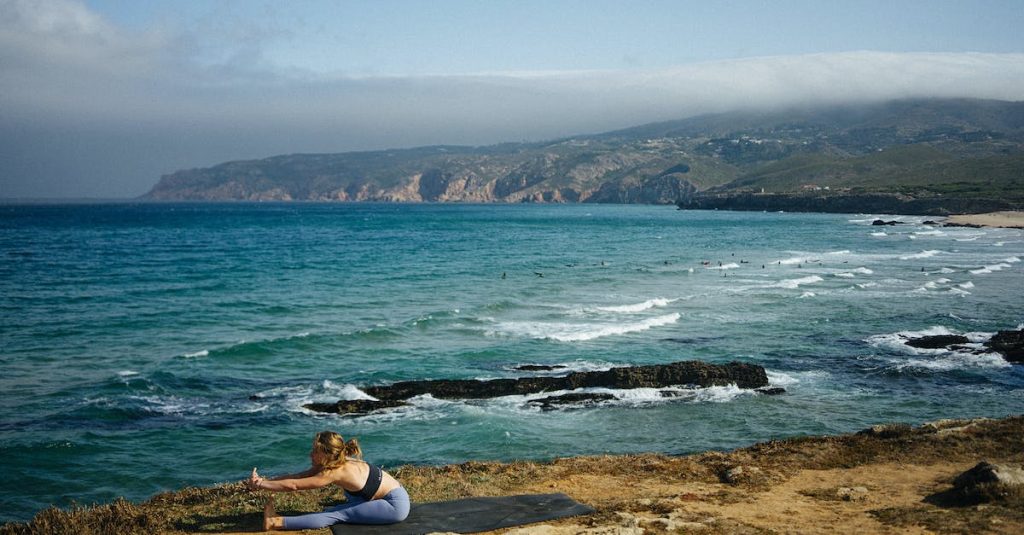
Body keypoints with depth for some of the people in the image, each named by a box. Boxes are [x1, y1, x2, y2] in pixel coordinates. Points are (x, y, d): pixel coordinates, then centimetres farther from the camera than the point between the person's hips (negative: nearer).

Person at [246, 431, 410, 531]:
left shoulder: (335, 472, -21)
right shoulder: (337, 462, 3)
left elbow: (293, 485, -21)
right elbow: (298, 476, 1)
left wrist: (261, 485, -15)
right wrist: (264, 480, -5)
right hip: (392, 498, 9)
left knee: (337, 515, -16)